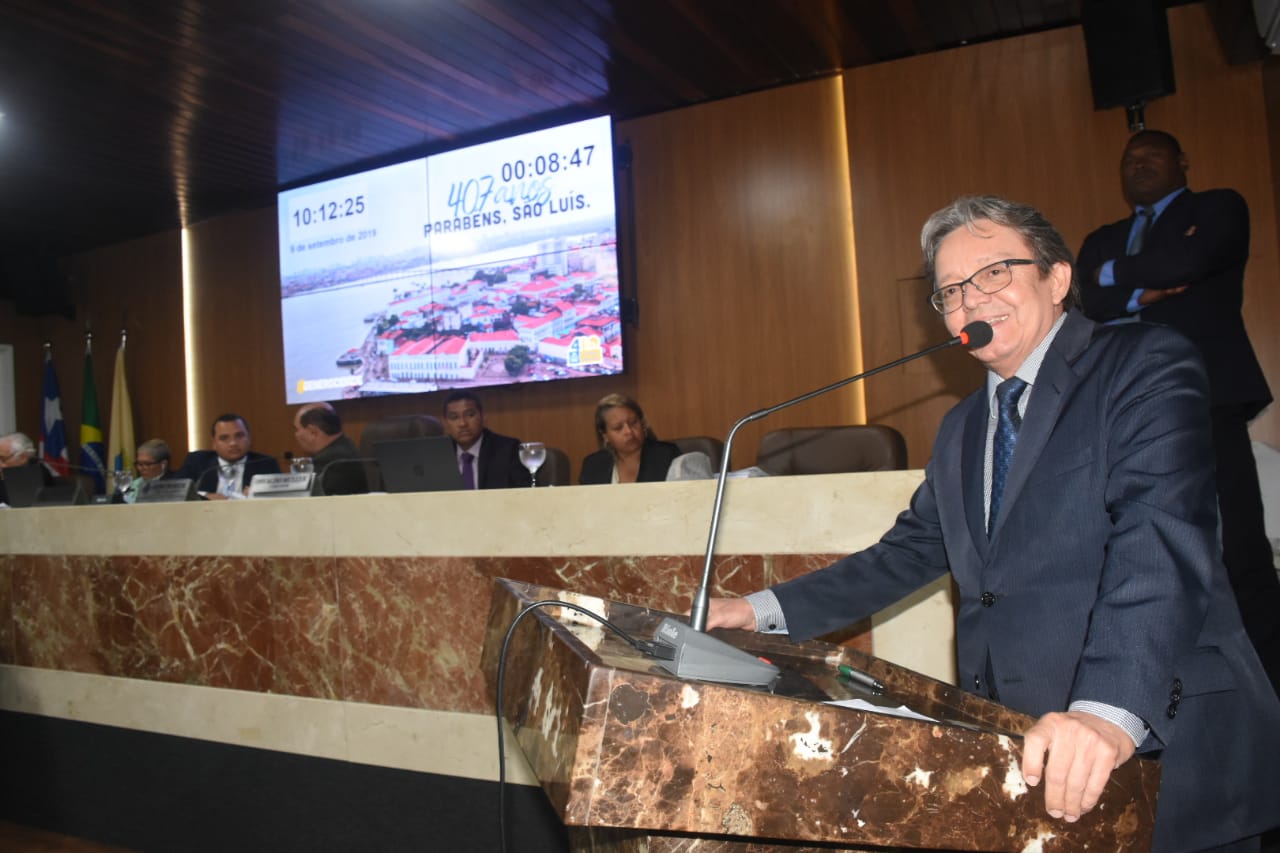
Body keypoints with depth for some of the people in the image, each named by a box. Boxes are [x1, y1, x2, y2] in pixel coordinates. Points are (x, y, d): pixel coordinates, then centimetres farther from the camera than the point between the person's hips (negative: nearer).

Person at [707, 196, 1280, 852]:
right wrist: (766, 611, 6)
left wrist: (1112, 710, -34)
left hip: (1161, 745, -5)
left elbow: (1162, 539, -20)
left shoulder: (1146, 366, -6)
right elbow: (906, 554, 16)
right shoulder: (962, 429, 15)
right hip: (1018, 749, 6)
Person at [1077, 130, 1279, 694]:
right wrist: (1140, 293, -10)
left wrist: (1116, 275, 5)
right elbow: (1084, 303, 5)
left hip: (1207, 402, -4)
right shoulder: (1102, 241, 23)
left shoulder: (1218, 208, 12)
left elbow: (1190, 261, -10)